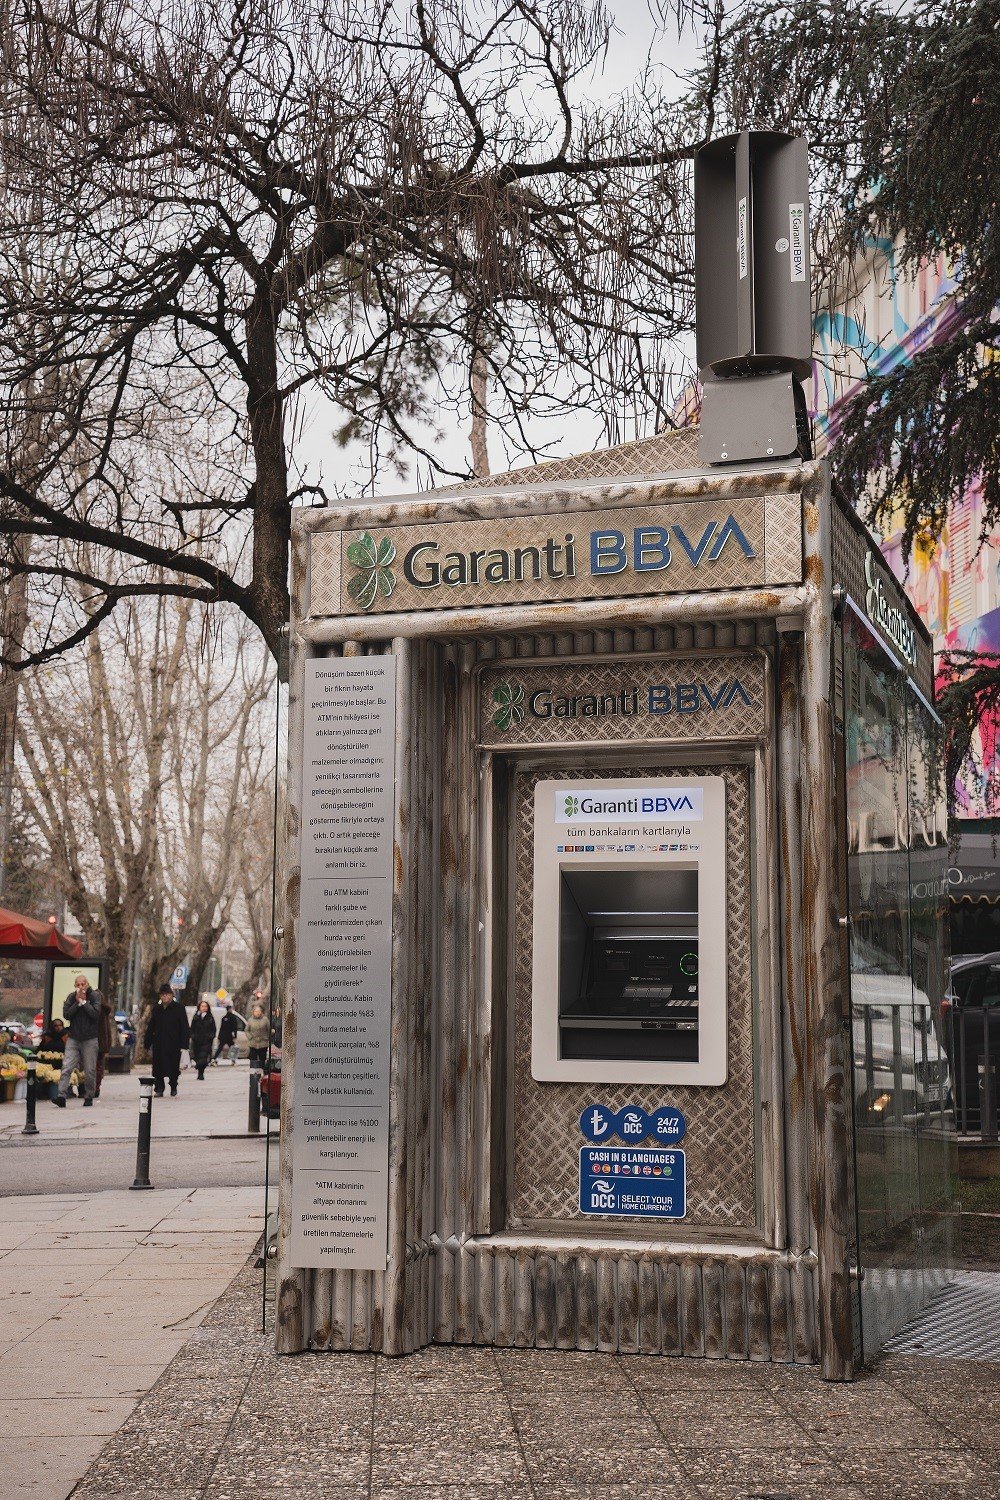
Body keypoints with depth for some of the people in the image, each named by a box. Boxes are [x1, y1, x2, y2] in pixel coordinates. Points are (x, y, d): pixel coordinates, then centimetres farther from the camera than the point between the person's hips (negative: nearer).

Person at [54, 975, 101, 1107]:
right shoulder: (71, 997, 6)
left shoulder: (95, 996, -2)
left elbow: (95, 1013, -15)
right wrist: (77, 1002, -12)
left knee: (90, 1070, 2)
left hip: (90, 1039, -2)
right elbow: (66, 1014, -6)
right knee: (67, 1067, -10)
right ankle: (61, 1096, -16)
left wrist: (84, 1001, -12)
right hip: (73, 1038, 2)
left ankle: (89, 1097, 14)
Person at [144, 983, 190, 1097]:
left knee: (174, 1067, 4)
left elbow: (185, 1028, -2)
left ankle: (173, 1089, 22)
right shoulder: (157, 1009, 11)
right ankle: (159, 1089, 9)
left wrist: (183, 1043, -9)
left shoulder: (179, 1009, -1)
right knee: (158, 1068, 1)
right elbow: (151, 1027, 15)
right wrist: (147, 1042, 9)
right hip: (159, 1044, 3)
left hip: (174, 1044, -3)